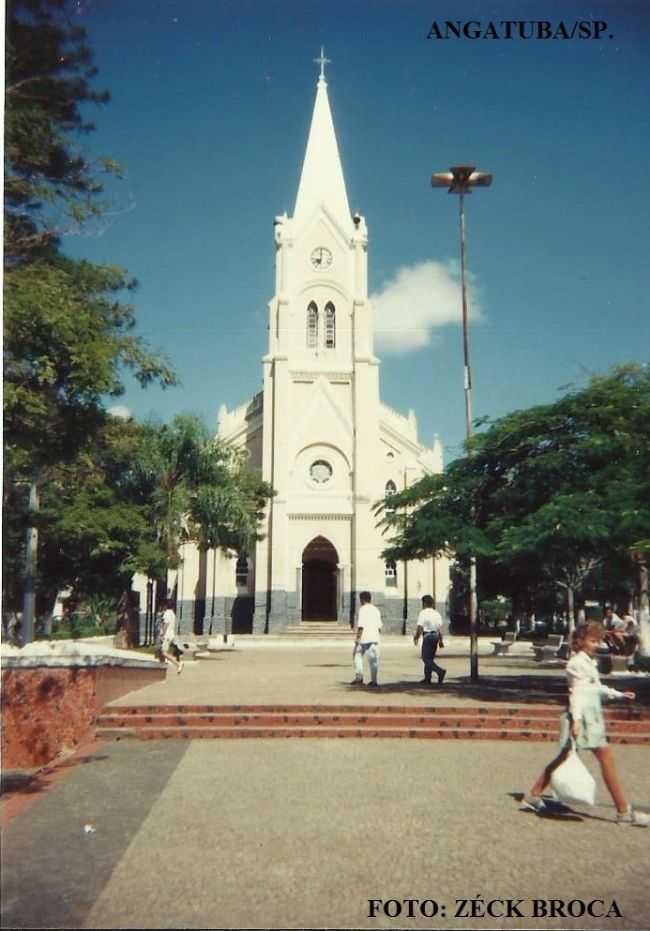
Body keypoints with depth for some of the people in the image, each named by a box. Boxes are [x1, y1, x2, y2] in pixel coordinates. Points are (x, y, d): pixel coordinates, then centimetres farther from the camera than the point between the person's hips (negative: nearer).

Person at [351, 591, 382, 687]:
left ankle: (359, 677, 7)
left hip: (364, 639, -5)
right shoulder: (376, 610, 13)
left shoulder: (363, 609, -8)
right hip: (375, 638, 5)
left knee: (357, 655, 12)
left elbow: (361, 625, -15)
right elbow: (379, 626, 14)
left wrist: (357, 638, -12)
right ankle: (373, 680, 4)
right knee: (373, 659, 5)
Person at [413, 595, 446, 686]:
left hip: (427, 636, -7)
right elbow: (440, 628, 8)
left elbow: (419, 627, -13)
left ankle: (440, 671, -22)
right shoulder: (436, 613, 10)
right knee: (430, 658, 15)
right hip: (436, 636, 7)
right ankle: (427, 678, 17)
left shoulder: (423, 613, -9)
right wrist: (441, 640, 12)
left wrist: (416, 637, 1)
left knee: (426, 658, -4)